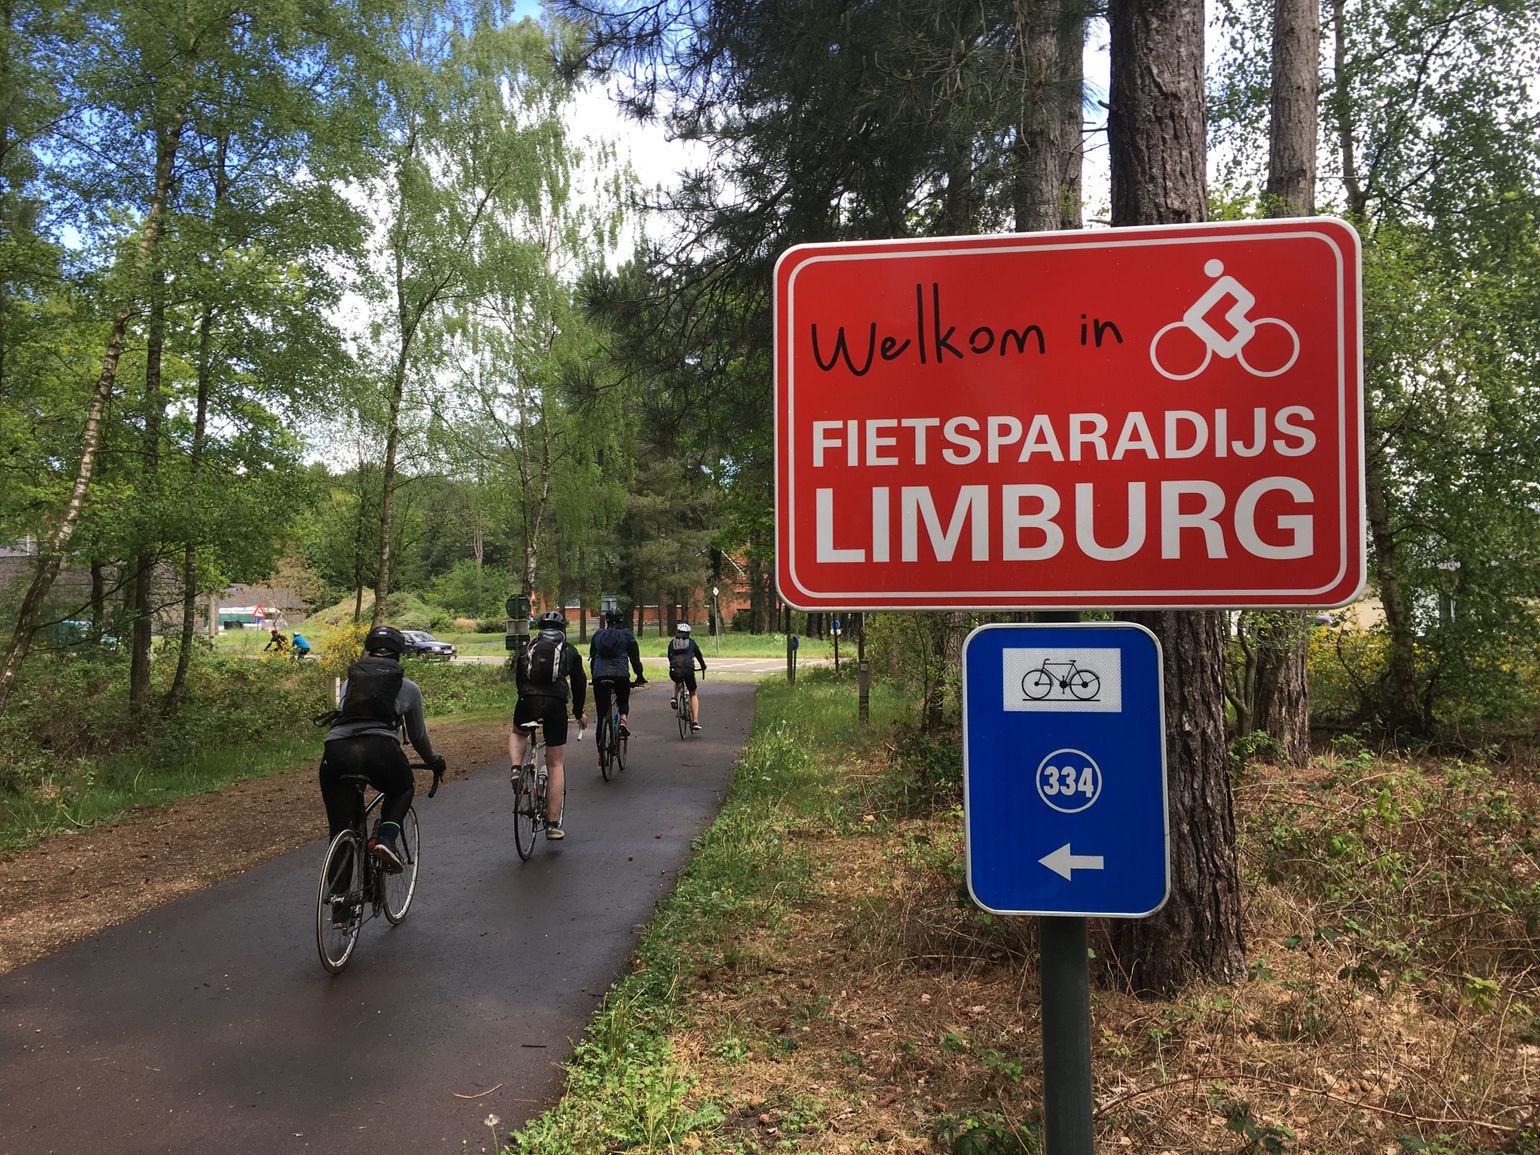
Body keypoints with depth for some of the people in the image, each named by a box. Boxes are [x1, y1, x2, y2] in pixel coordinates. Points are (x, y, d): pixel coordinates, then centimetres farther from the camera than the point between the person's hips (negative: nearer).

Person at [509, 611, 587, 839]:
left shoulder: (527, 648, 21)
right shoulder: (570, 651, 18)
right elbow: (579, 683, 20)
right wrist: (579, 713, 34)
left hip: (527, 701, 1)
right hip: (555, 704, -1)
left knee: (517, 733, 37)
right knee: (556, 765, 8)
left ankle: (515, 769, 7)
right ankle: (553, 825, 7)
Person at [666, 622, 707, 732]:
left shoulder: (672, 642, 17)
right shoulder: (691, 642, 13)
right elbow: (698, 655, 24)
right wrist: (703, 666, 42)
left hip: (674, 672, 2)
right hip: (688, 671, -2)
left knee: (678, 682, 40)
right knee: (694, 694, 17)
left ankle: (674, 697, 10)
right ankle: (695, 721, 6)